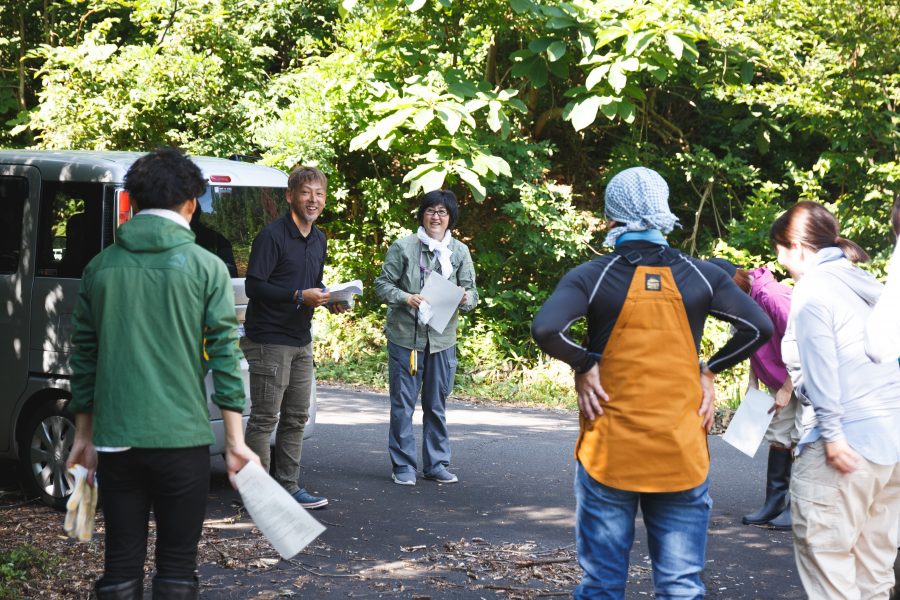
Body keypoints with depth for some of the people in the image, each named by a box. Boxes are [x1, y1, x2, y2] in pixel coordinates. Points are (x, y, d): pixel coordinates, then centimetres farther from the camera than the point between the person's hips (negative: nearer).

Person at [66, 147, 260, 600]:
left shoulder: (101, 267, 7)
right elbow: (224, 356, -6)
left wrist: (83, 434, 18)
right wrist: (235, 441, -3)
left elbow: (84, 357, 10)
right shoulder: (205, 267, -2)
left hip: (115, 440, 3)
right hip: (182, 438, -2)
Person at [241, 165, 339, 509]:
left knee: (296, 418, 13)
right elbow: (254, 287, -18)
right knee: (265, 419, -4)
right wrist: (299, 296, -23)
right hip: (268, 340, -9)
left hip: (301, 341, 9)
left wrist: (325, 298, 4)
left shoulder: (318, 239, 14)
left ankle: (288, 486, 21)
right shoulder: (272, 236, -13)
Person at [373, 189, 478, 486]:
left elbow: (471, 291, 7)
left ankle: (436, 464, 20)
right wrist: (405, 298, -19)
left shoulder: (460, 251, 7)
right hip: (405, 335, -3)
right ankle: (403, 465, 10)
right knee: (403, 404, 1)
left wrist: (466, 298, -17)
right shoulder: (403, 247, -2)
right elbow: (383, 284, -1)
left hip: (442, 338, 3)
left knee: (437, 405, 11)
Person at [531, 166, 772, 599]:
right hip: (683, 457, 2)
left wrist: (583, 365, -6)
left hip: (608, 456, -1)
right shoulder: (700, 276, 1)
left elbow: (545, 329, -21)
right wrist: (710, 371, 5)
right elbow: (759, 327, -2)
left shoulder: (591, 277, -6)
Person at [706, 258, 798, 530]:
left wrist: (786, 390, -21)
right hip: (781, 382, 9)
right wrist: (753, 383, 5)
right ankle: (775, 504, 13)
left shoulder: (772, 296, -28)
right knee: (778, 438, 8)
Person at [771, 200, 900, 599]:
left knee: (826, 560, -4)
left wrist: (832, 434, -15)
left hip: (847, 442, -8)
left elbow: (820, 368, -13)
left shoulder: (813, 287, -5)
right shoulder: (867, 286, 18)